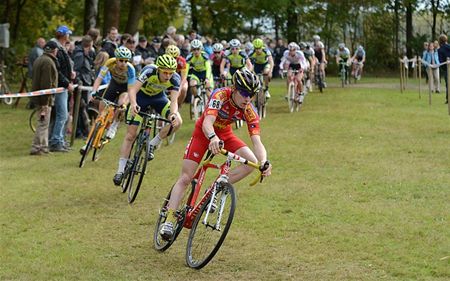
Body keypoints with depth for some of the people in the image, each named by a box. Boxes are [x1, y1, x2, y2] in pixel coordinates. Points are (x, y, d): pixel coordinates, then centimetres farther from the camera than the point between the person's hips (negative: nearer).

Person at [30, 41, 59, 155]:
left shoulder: (39, 60, 15)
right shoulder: (48, 62, -17)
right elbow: (47, 84, -22)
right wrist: (45, 103, -22)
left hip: (38, 95, 10)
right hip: (45, 98, -10)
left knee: (44, 123, 16)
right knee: (43, 123, -6)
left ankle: (44, 147, 23)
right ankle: (36, 148, -4)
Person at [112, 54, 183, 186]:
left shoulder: (175, 79, -28)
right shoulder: (149, 71, -36)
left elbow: (174, 100, -33)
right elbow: (133, 90, -44)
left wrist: (173, 113, -55)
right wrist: (133, 104, -63)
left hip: (158, 97, 3)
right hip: (141, 96, -3)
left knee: (177, 121, -22)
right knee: (131, 135, -7)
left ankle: (152, 145, -3)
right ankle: (120, 170, 2)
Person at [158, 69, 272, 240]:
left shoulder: (249, 112, -23)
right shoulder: (220, 95, -33)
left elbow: (257, 142, -30)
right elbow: (207, 123, -46)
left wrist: (264, 162, -50)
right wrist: (213, 138, -69)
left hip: (224, 134, 4)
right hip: (204, 132, -4)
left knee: (252, 162, -18)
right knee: (185, 178, -11)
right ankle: (169, 221, -6)